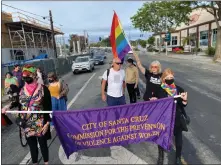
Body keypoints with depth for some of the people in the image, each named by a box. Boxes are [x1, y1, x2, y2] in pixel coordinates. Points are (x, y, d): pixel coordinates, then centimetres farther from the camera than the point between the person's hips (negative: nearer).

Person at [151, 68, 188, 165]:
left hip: (177, 119, 2)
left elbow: (183, 105, 0)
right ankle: (161, 156, 39)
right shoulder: (159, 90, -12)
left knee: (178, 138, 17)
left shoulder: (179, 90, -7)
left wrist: (184, 100, -21)